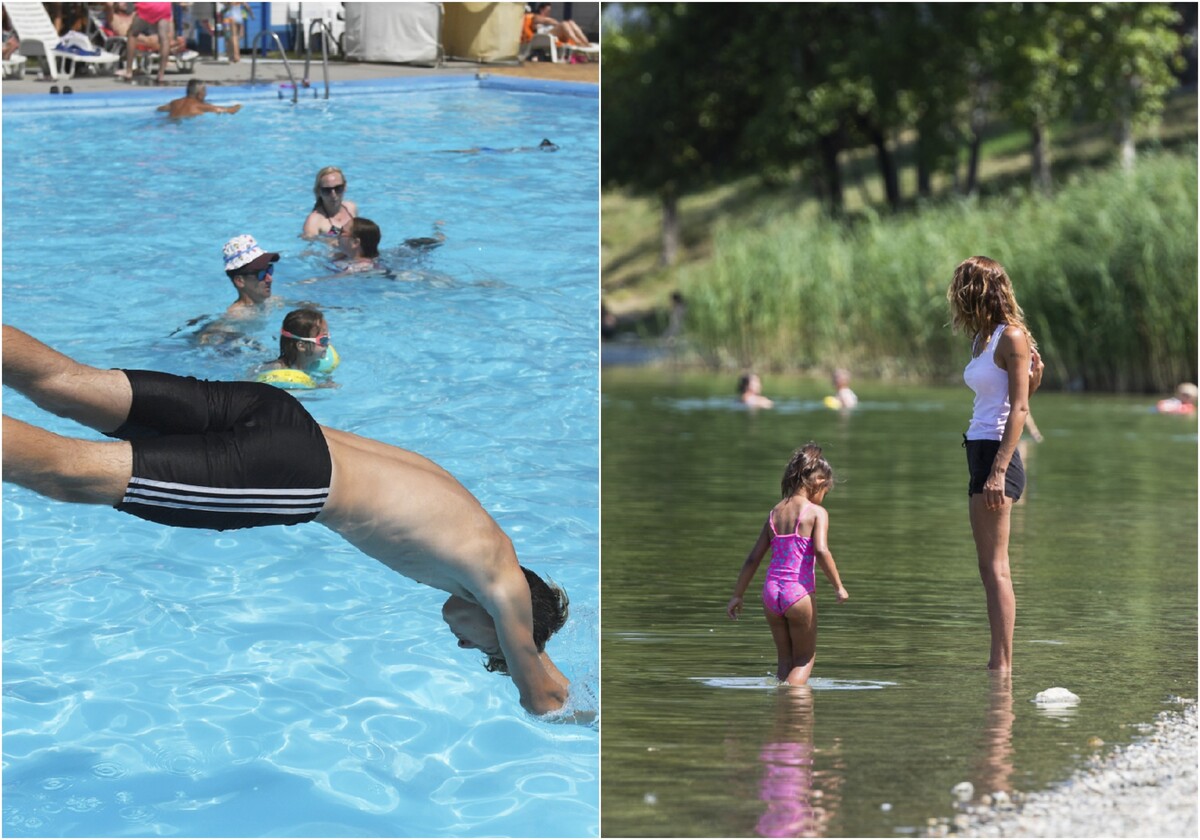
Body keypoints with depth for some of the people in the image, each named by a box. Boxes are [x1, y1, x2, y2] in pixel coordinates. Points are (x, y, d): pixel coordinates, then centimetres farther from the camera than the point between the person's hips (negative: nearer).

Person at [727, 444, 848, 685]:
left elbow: (753, 558, 12)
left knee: (785, 660, 19)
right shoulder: (817, 512, -4)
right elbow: (821, 551, -19)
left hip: (771, 592, 5)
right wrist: (838, 587, -10)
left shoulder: (775, 512, 11)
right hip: (799, 593, -5)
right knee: (805, 658, 11)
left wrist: (738, 594, 17)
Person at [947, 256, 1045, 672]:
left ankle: (1002, 665, -14)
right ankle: (998, 666, 11)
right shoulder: (982, 338, 16)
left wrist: (999, 471, -21)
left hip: (996, 451, -10)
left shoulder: (1011, 337, -10)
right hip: (978, 451, 10)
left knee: (995, 567, -12)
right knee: (990, 569, 9)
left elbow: (1019, 408, -15)